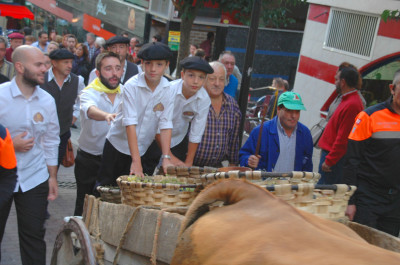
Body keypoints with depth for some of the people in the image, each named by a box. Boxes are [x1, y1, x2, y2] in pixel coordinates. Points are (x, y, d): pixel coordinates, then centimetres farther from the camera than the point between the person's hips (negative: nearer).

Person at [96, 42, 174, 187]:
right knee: (105, 187, 6)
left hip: (143, 148, 3)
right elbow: (130, 123, -25)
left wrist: (166, 157, -17)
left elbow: (166, 125, -9)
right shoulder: (131, 86, -19)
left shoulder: (167, 90, -8)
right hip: (118, 144, -3)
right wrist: (136, 160, -30)